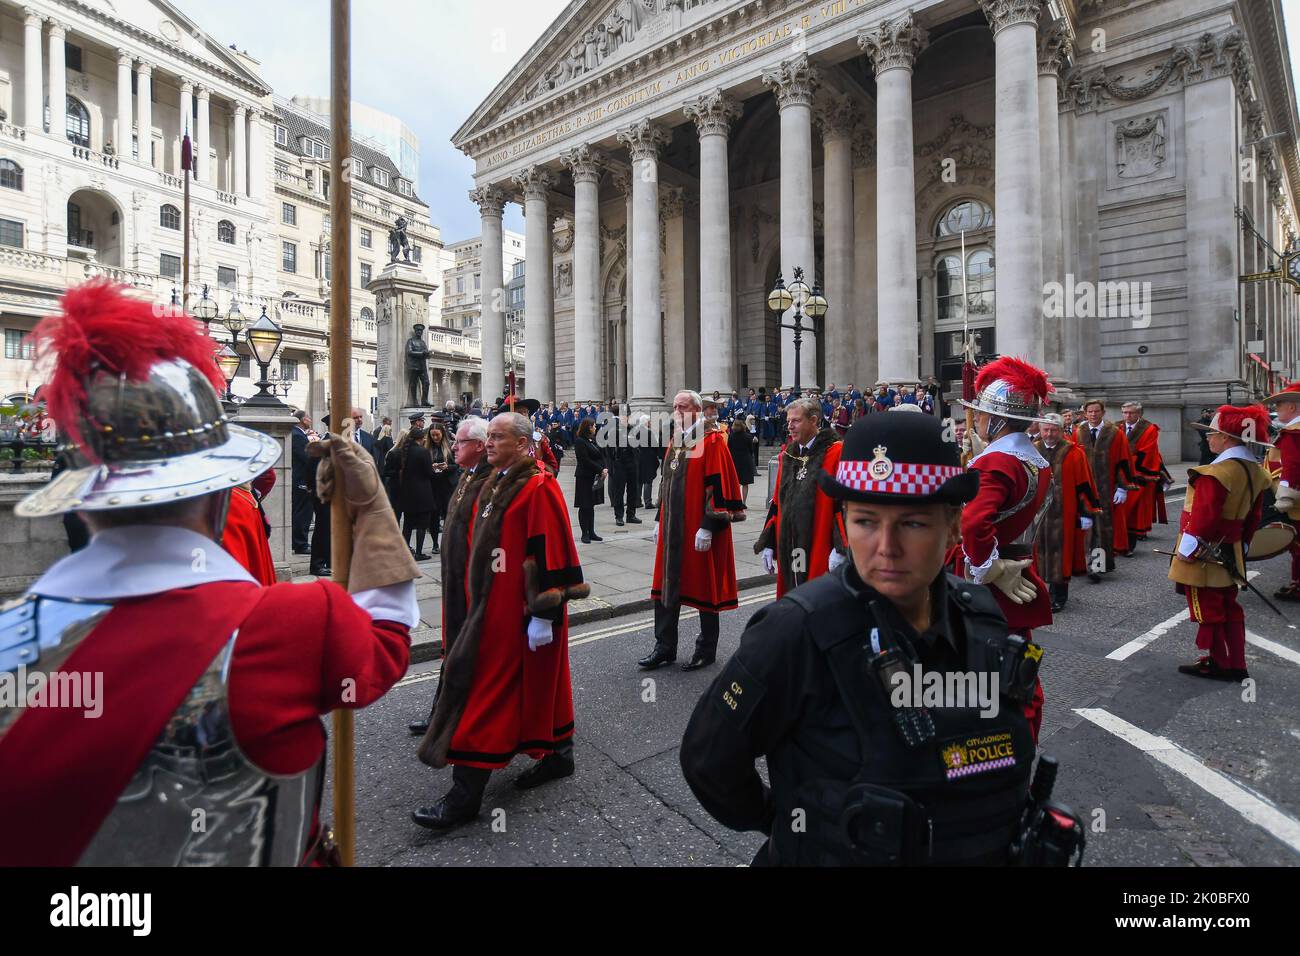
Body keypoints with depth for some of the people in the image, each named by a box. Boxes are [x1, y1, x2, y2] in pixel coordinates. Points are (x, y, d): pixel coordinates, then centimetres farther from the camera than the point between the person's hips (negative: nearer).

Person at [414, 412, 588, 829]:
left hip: (519, 611, -9)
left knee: (488, 689, -3)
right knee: (533, 683, 19)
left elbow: (551, 554, -21)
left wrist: (543, 611, -21)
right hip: (492, 606, 9)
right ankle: (558, 754, 35)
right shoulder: (494, 484, 11)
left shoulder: (539, 488, -18)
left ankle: (465, 796, 7)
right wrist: (476, 602, 20)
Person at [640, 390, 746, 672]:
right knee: (666, 587, 10)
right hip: (672, 530, 8)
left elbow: (719, 487, -16)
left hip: (699, 532, -7)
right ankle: (665, 647, 22)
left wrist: (708, 527, -20)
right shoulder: (674, 444, 14)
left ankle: (707, 649, 20)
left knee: (703, 588, 5)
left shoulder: (712, 443, -11)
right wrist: (660, 521, 17)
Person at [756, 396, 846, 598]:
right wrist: (768, 544, 13)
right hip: (788, 551, 6)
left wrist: (840, 549, -18)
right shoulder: (787, 456, 14)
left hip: (821, 553, -6)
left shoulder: (835, 454, -7)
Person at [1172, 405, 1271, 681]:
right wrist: (1241, 544, 23)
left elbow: (1204, 516, -24)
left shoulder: (1216, 473, -24)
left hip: (1204, 556, -9)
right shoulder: (1254, 471, 6)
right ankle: (1236, 666, 26)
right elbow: (1254, 516, 14)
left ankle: (1216, 662, 18)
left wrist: (1186, 552, -17)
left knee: (1207, 609, 6)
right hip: (1230, 554, 9)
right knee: (1228, 607, 17)